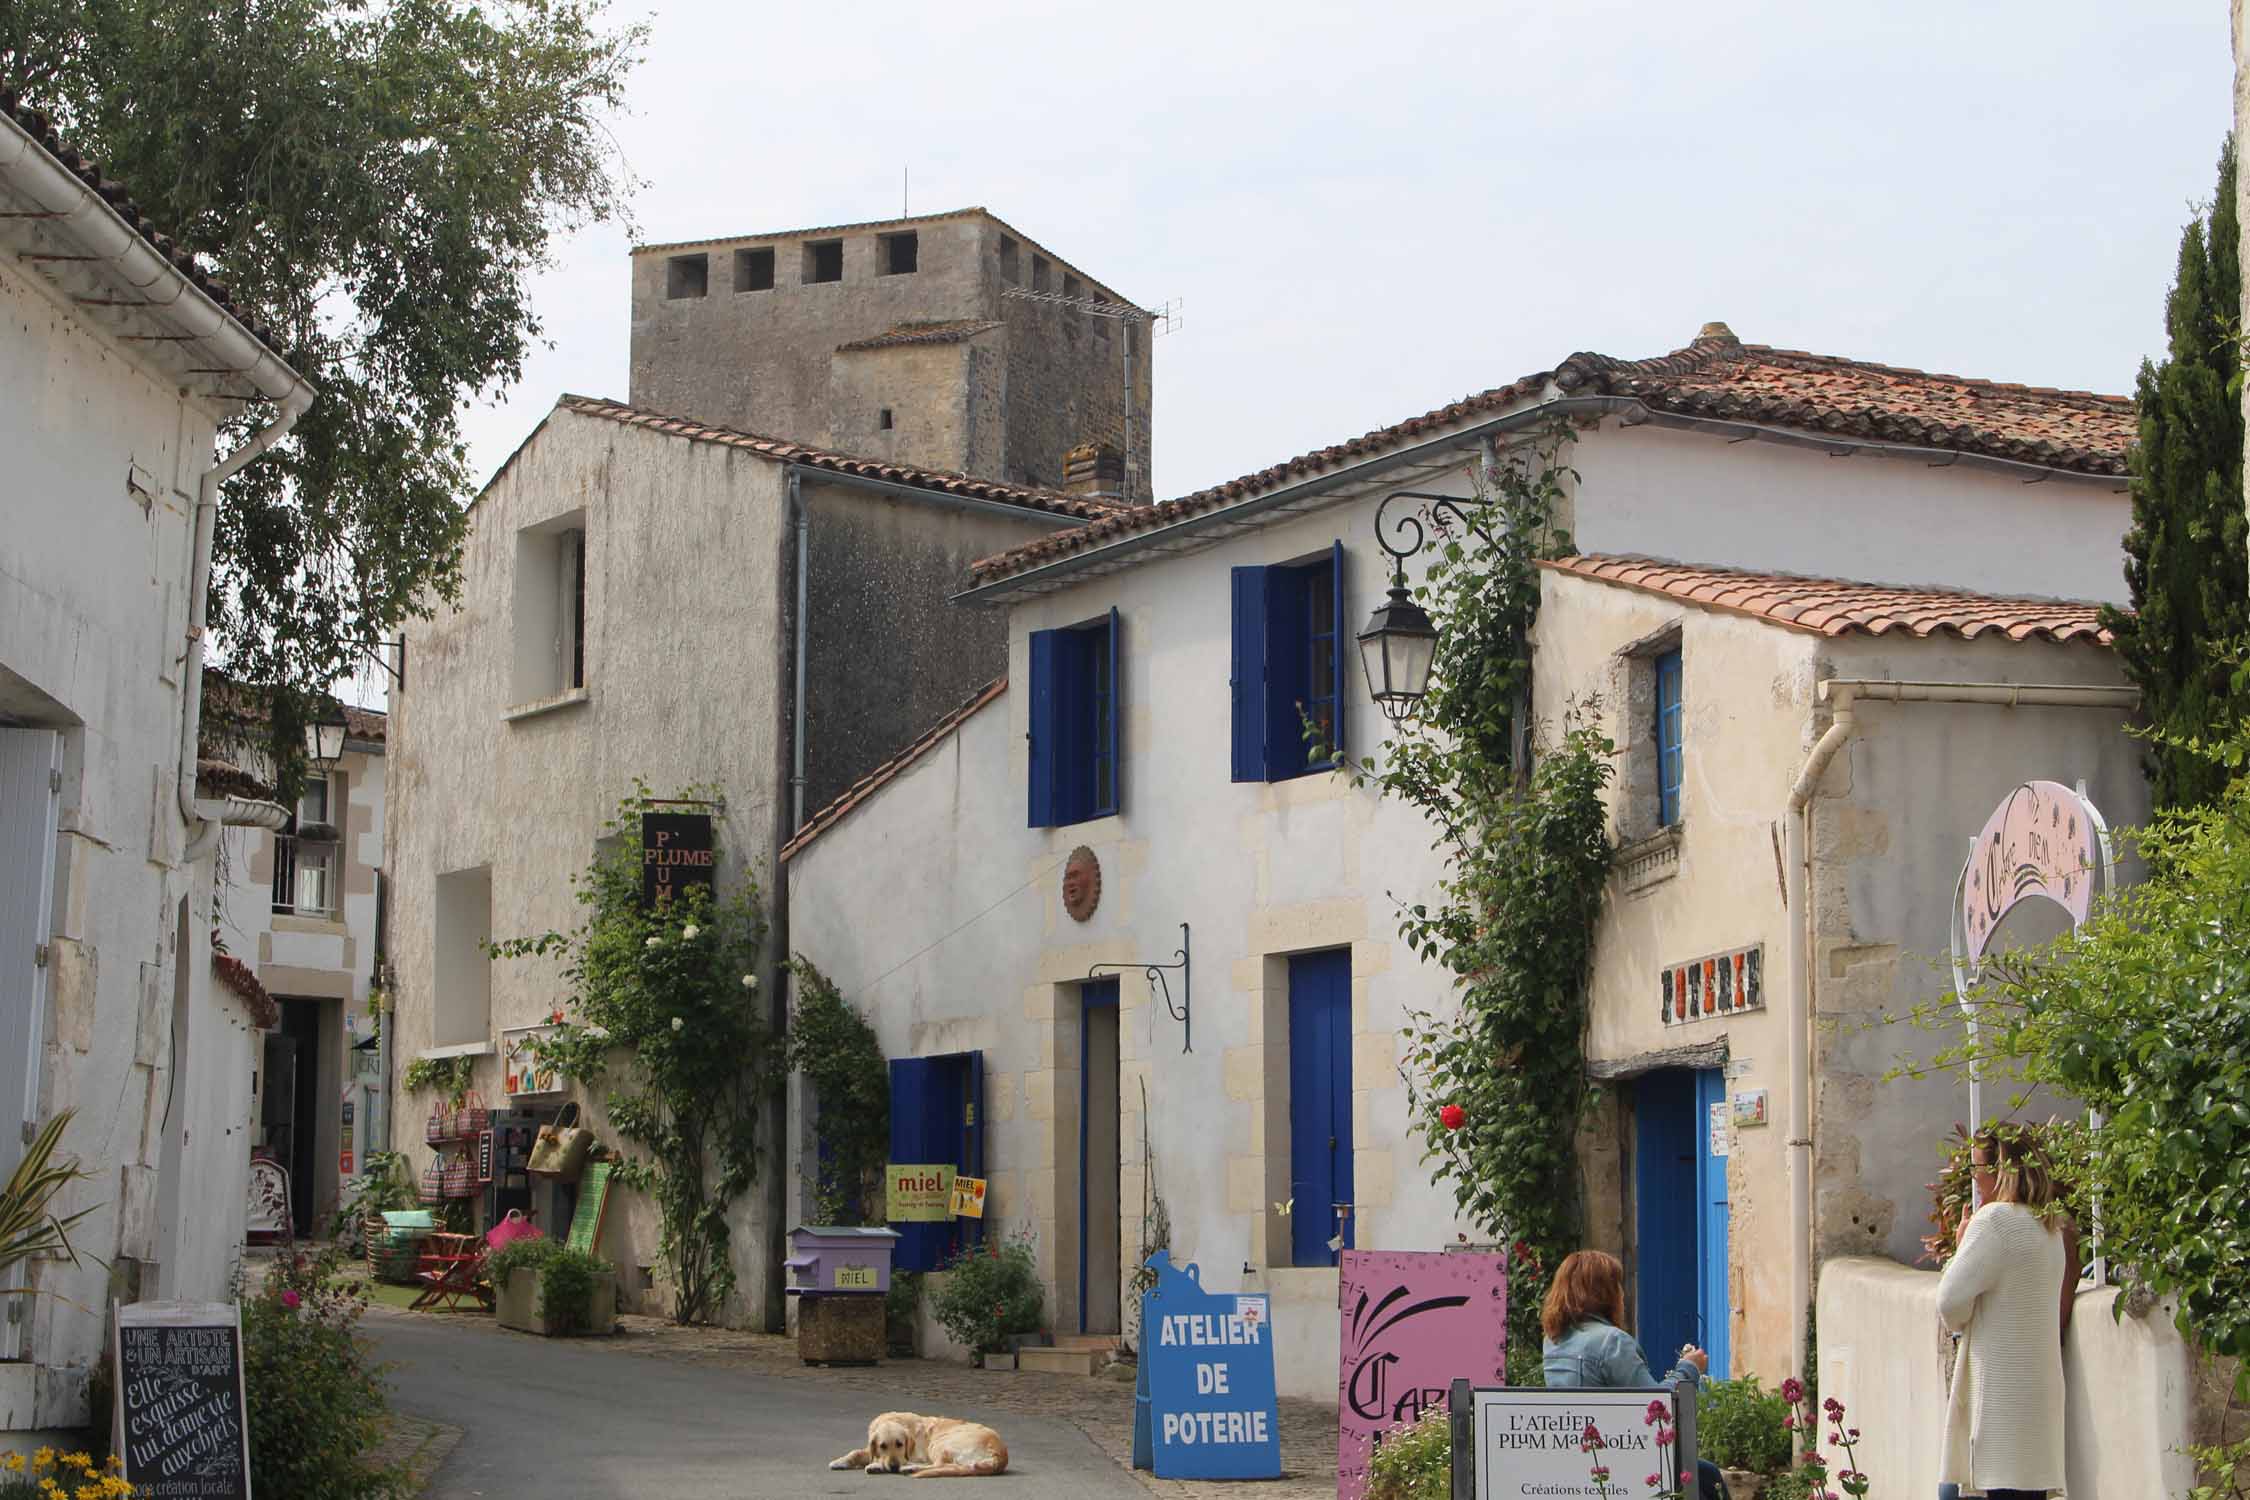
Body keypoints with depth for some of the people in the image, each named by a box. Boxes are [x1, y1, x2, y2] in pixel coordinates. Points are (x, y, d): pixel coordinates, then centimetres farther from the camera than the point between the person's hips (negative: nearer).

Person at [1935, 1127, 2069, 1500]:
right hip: (2037, 1382, 9)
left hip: (2001, 1387, -9)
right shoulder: (2049, 1225, 16)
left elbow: (1951, 1302, -14)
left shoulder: (1995, 1219, -12)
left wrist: (1961, 1244, 0)